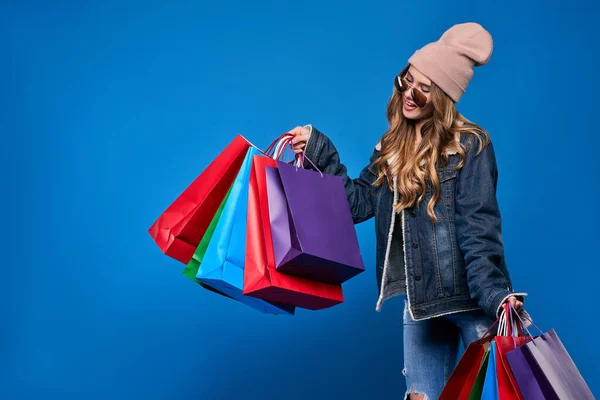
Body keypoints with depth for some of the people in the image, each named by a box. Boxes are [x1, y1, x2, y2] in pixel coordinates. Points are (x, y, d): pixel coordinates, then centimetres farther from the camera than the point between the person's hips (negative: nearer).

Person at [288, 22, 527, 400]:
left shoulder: (470, 145, -9)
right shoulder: (393, 146, 10)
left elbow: (478, 228, -15)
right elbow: (359, 202, 7)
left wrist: (494, 294, -24)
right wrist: (320, 152, 3)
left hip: (471, 298, -5)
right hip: (420, 299, 6)